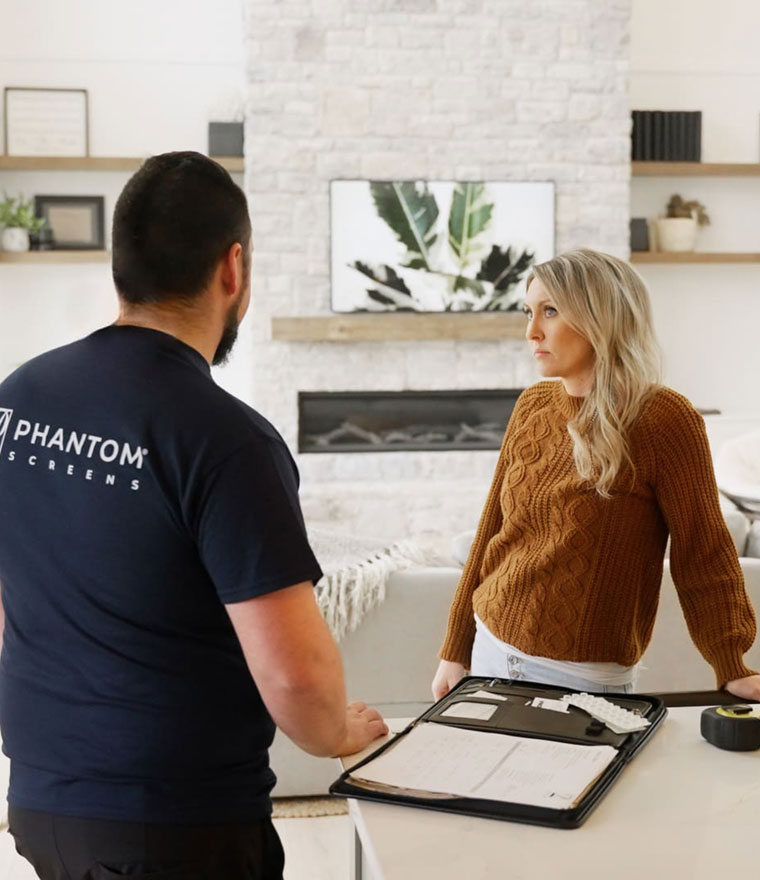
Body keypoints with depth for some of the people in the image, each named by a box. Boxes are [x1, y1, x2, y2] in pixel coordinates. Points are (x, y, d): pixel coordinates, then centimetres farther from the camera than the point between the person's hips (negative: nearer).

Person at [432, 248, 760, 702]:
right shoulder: (533, 405, 2)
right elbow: (493, 530, 8)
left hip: (582, 679, -5)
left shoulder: (664, 420, -14)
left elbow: (702, 555, -11)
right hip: (491, 647, 6)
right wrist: (455, 650, 9)